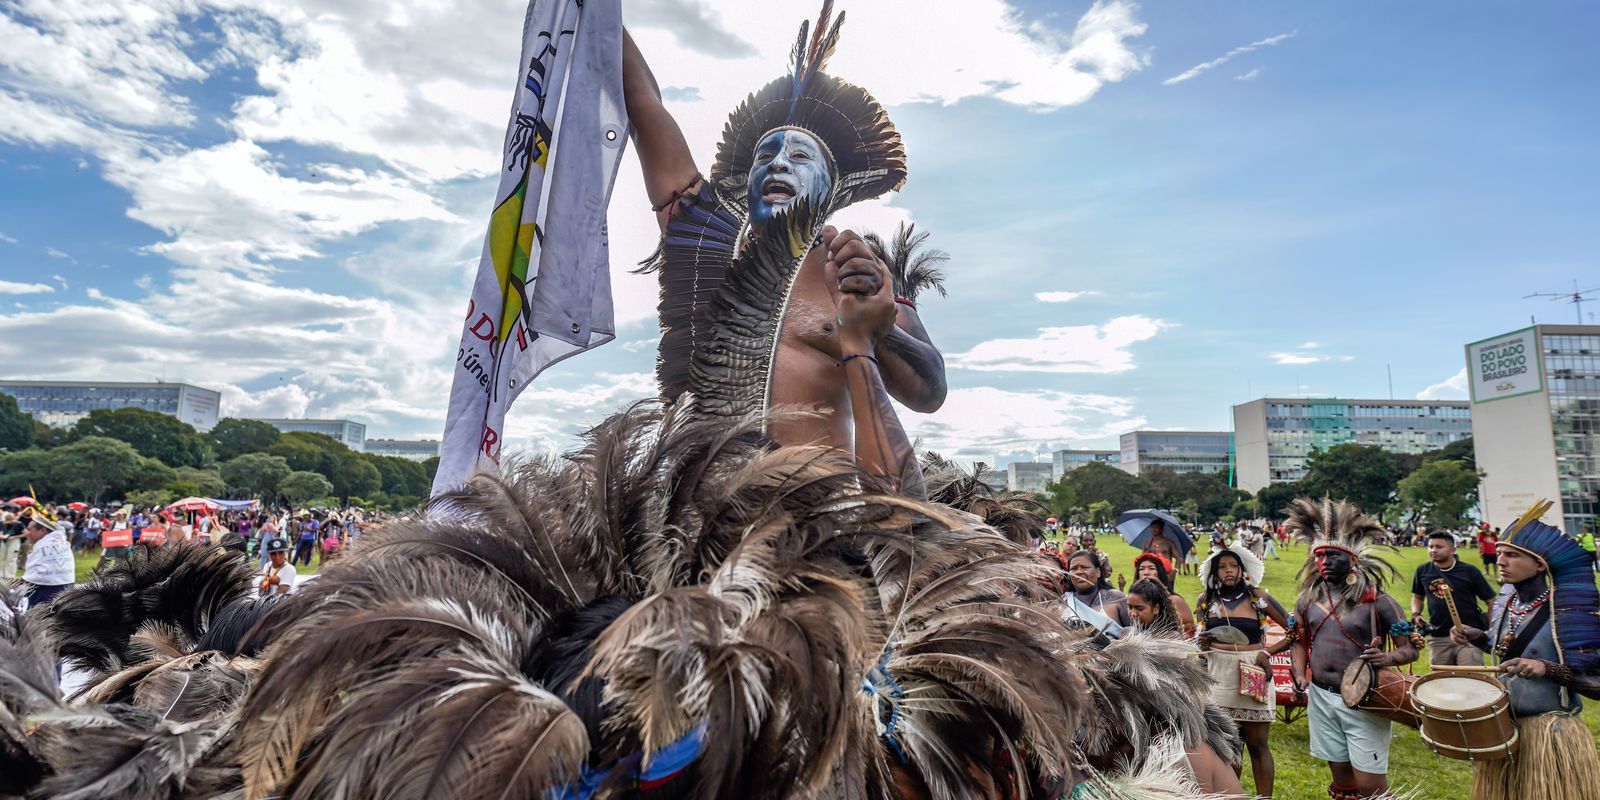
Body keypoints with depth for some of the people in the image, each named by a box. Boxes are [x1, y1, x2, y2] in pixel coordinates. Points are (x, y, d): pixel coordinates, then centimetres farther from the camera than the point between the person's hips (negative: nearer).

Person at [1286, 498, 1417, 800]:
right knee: (1340, 775, 17)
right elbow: (1300, 640, 14)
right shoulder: (1308, 599, 2)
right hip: (1321, 699, 4)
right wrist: (1300, 674, -1)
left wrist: (1386, 658, -28)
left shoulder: (1377, 601, -11)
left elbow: (1411, 649, -7)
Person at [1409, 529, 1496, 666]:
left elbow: (1491, 600, 1)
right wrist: (1416, 614, 1)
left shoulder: (1469, 571, -4)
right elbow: (1417, 596, 19)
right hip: (1438, 637, 3)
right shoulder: (1423, 571, 4)